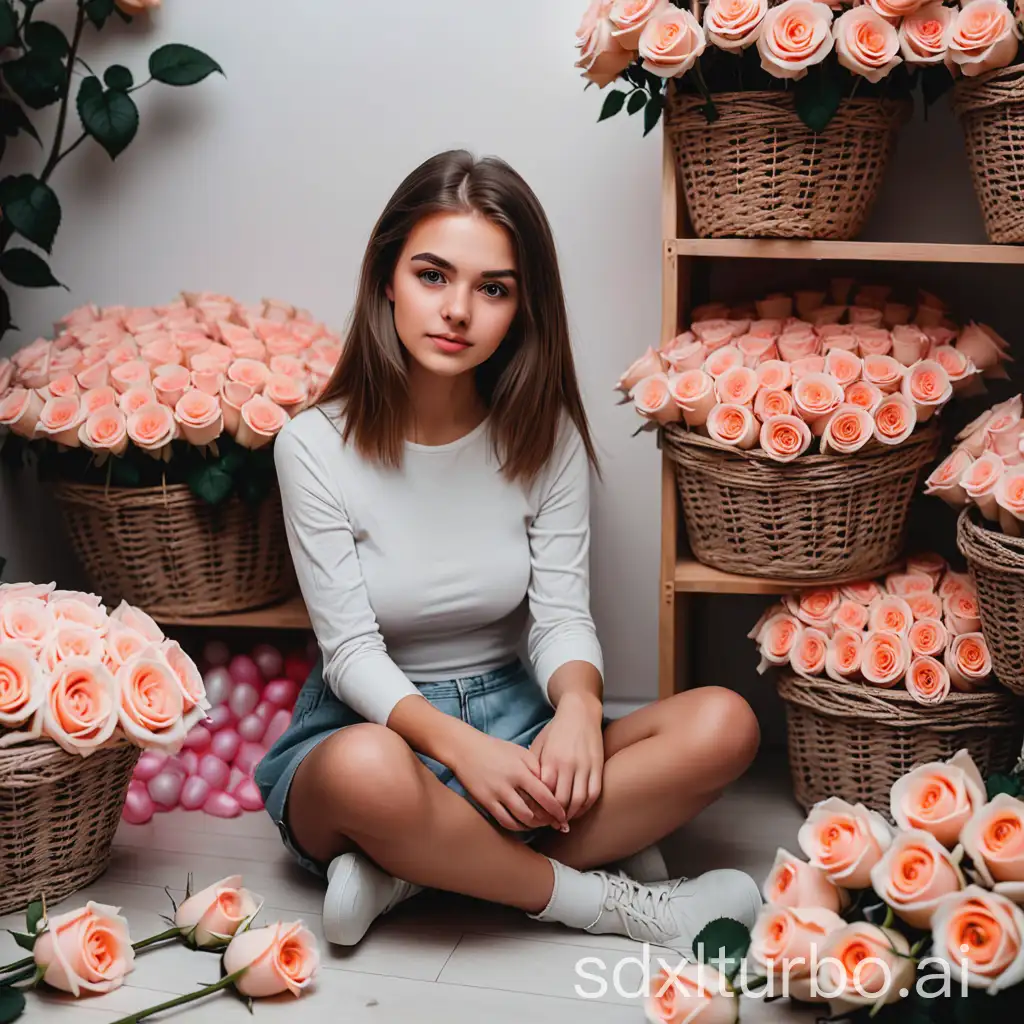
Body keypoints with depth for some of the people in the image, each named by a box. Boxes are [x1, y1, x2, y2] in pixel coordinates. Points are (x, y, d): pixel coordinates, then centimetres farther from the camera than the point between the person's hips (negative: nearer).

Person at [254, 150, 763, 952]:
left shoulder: (544, 435, -4)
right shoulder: (316, 447, -12)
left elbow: (562, 615, -6)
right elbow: (352, 652, -14)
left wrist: (578, 705, -30)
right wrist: (457, 743, -33)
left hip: (513, 719, 4)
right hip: (374, 724, -3)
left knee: (724, 725, -22)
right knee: (368, 769, -41)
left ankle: (415, 872, -23)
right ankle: (604, 901, -19)